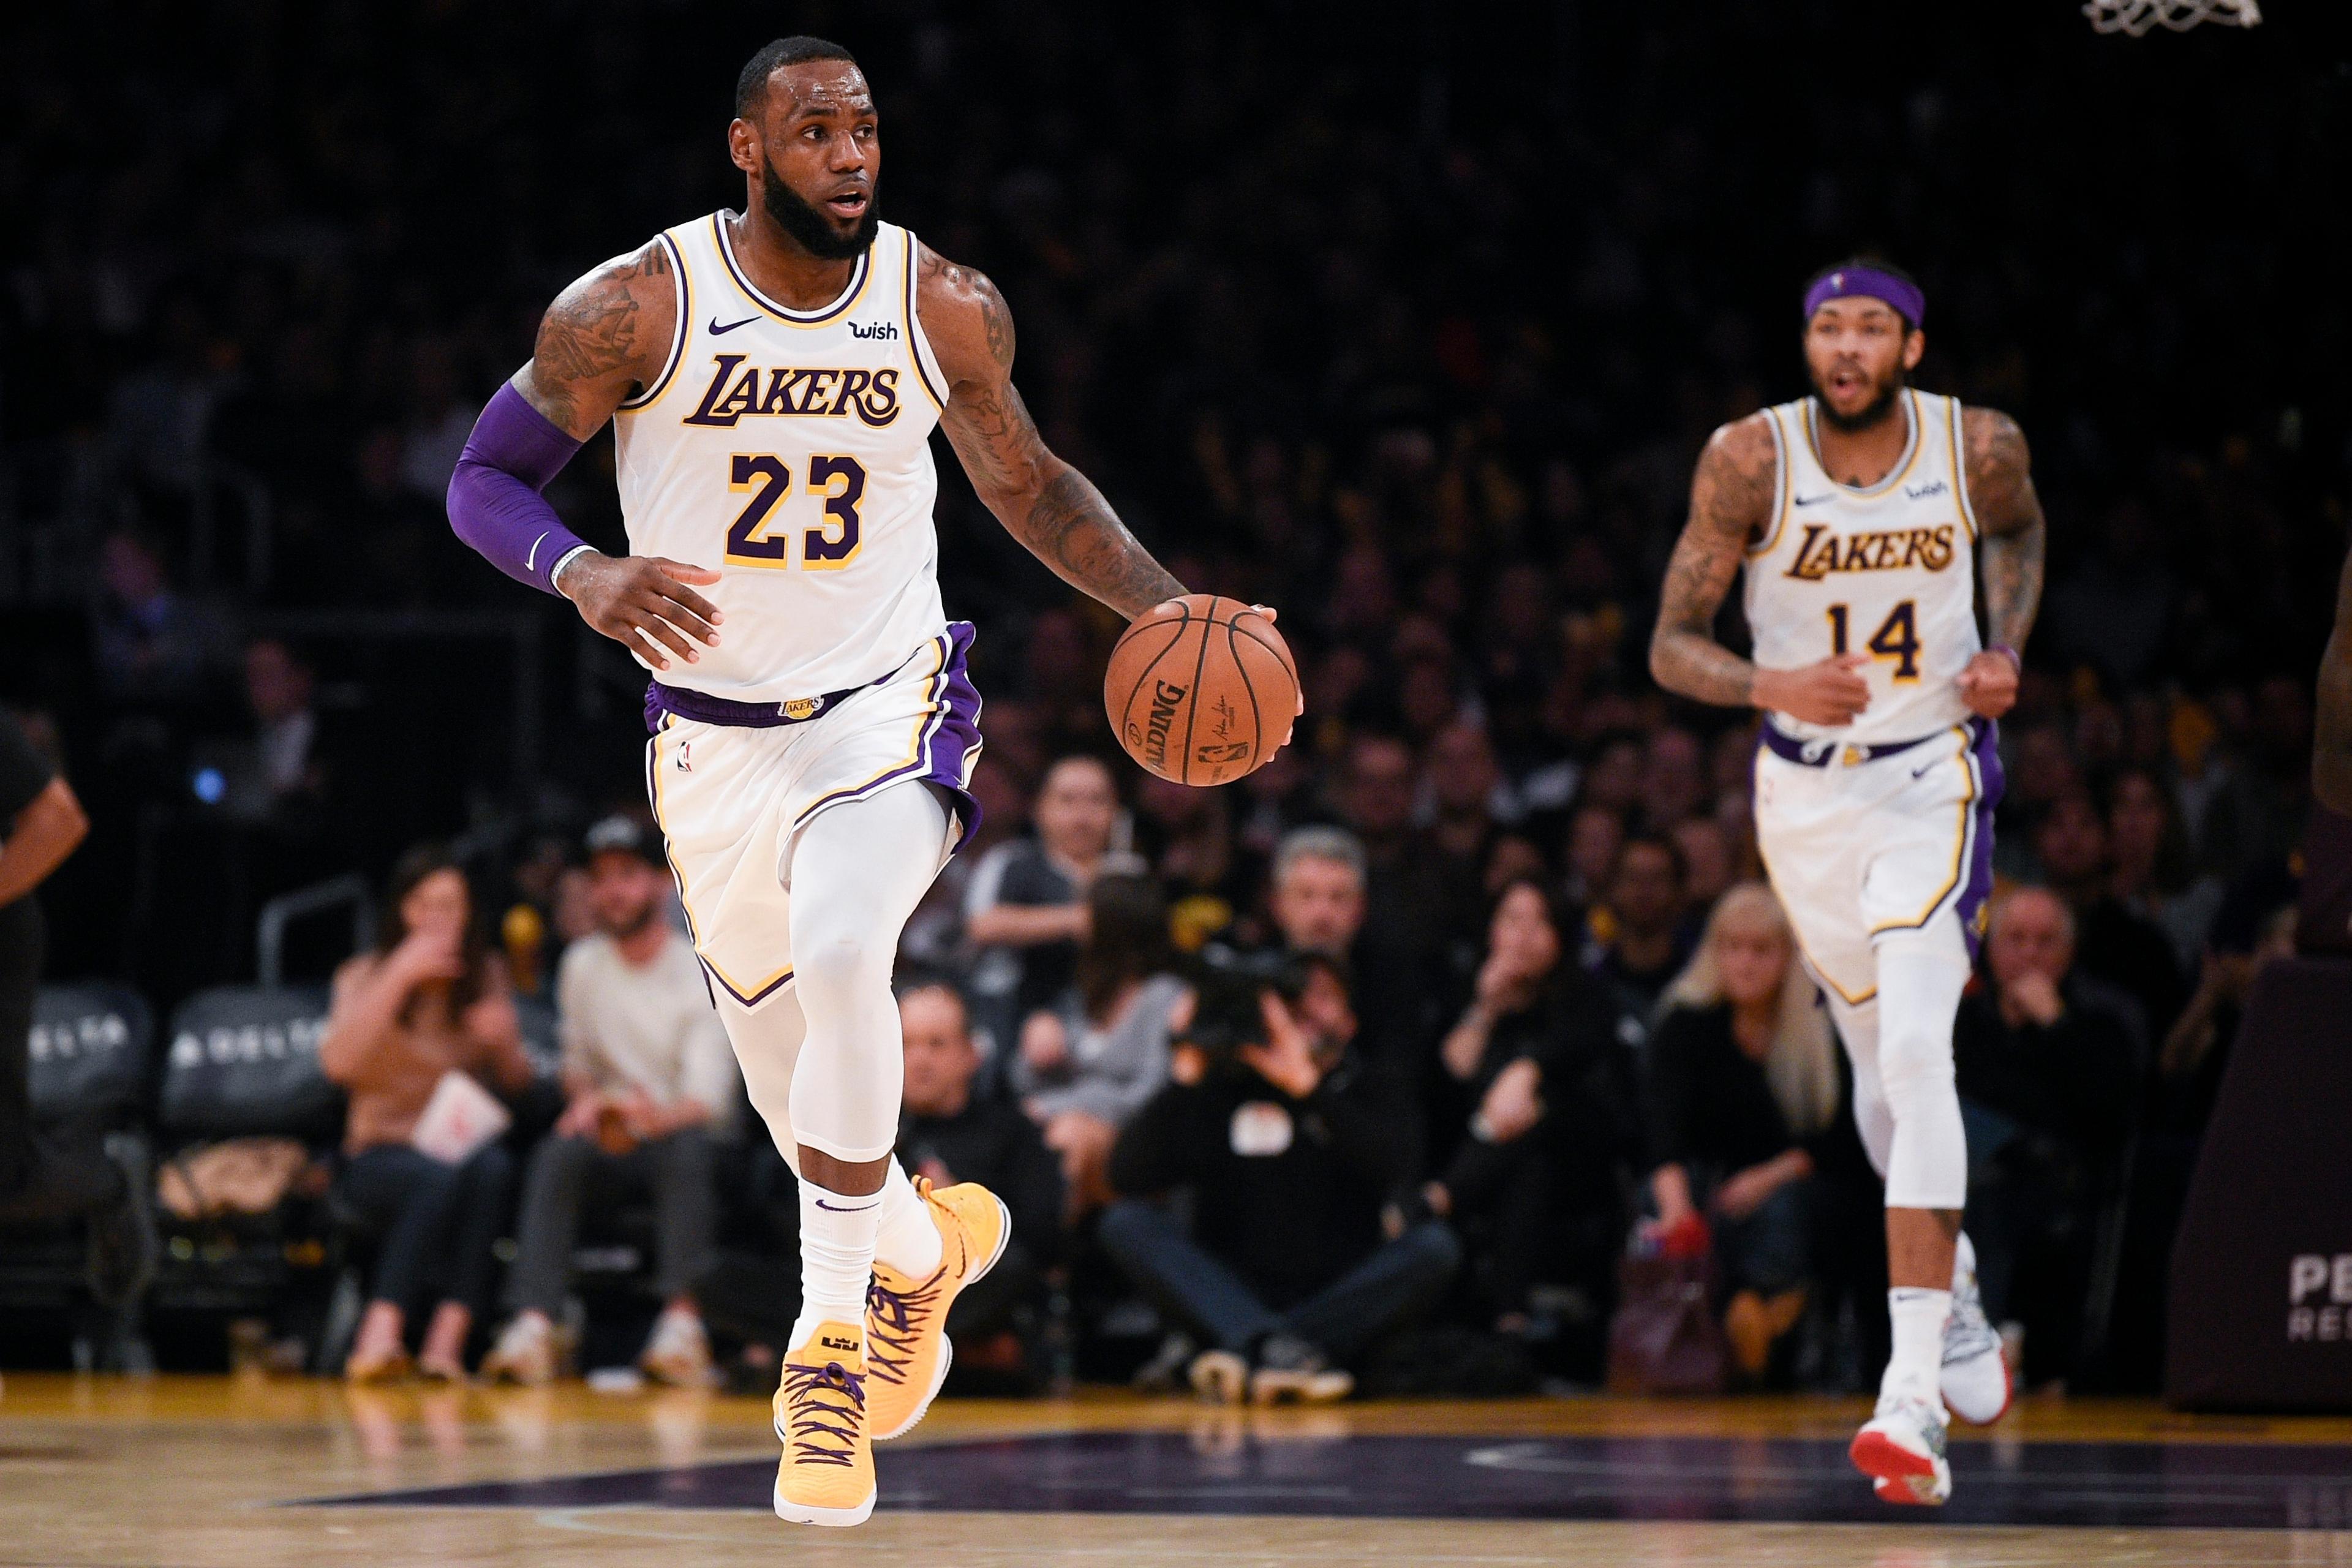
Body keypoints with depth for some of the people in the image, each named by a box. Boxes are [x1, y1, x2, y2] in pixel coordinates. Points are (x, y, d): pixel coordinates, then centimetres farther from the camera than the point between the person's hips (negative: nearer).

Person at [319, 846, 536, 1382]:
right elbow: (339, 1062, -19)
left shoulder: (485, 976, 10)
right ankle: (381, 1334, -43)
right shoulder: (366, 976, 1)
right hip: (382, 1152, -3)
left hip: (464, 1145, 3)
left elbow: (517, 1083, 13)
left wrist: (505, 1045, -11)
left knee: (492, 1168, -34)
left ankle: (447, 1339, -40)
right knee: (438, 1178, -38)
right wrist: (399, 976, -24)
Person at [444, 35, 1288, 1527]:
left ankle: (833, 1337, -18)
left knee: (840, 956, -31)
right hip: (716, 735, 1)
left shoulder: (946, 309, -8)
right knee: (800, 1093, 11)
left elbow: (1028, 484, 9)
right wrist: (587, 577, -27)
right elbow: (484, 481, -6)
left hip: (888, 709, -1)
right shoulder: (635, 311, -14)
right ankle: (928, 1244, 46)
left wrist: (1168, 609, -5)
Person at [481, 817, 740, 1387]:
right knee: (556, 1152, -30)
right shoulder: (582, 965, 11)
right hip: (612, 1148, 3)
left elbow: (710, 1098, -17)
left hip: (678, 1134, -3)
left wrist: (655, 1117, -40)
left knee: (687, 1145, -38)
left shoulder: (702, 975, -6)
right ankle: (533, 1325, -45)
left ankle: (682, 1320, -49)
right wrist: (586, 1099, -5)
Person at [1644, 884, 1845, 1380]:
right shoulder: (1687, 1021, -7)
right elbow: (1664, 1126, -21)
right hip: (1701, 1177, -1)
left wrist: (1771, 1176, -18)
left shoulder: (1821, 1027, -2)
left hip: (1785, 1182, 1)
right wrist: (1676, 1203, -40)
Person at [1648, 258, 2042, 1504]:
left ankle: (1912, 1397, -26)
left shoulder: (1979, 446, -11)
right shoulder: (1749, 461, -14)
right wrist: (1770, 685, -30)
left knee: (1916, 1055, -21)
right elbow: (1671, 647, -10)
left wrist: (2005, 650, -3)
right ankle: (1954, 1304, 43)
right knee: (1887, 1075, 13)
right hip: (1805, 788, 2)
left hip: (1934, 780, -2)